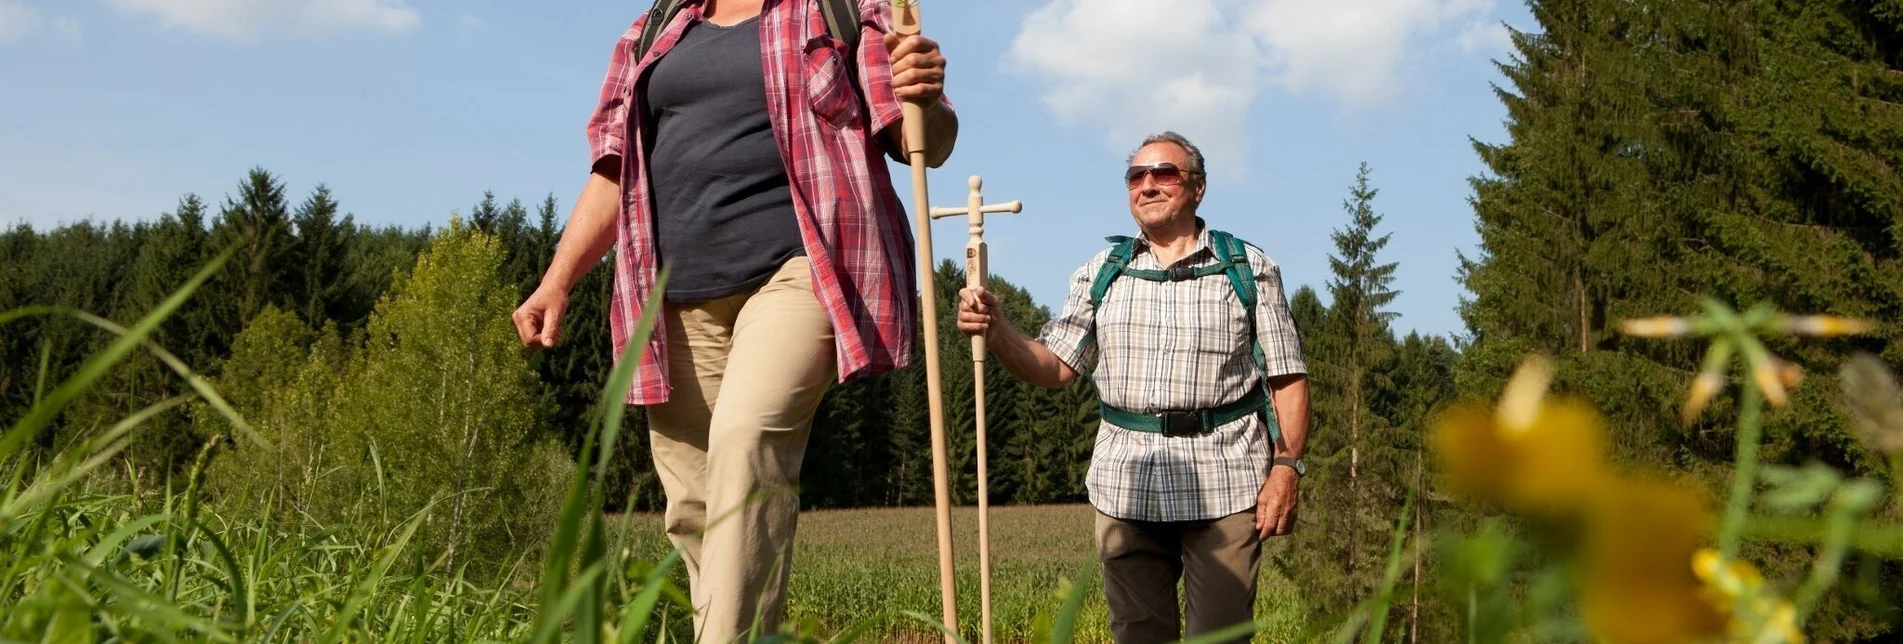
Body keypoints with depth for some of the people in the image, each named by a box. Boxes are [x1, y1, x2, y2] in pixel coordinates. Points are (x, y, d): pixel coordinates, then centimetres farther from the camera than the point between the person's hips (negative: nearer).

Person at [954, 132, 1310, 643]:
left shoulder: (1250, 270, 5)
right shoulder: (1100, 274, 12)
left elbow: (1288, 380, 2)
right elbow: (1054, 367, 7)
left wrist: (1285, 468, -9)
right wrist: (996, 330, -10)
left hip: (1226, 486, -2)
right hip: (1126, 487, 3)